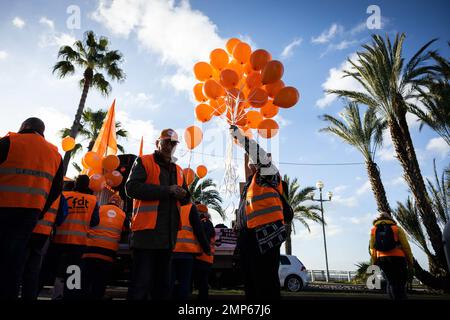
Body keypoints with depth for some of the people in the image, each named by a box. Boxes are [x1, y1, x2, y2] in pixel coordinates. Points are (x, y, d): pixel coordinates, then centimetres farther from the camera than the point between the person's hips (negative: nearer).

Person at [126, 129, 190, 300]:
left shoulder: (178, 170, 19)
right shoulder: (144, 162, 0)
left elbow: (185, 199, 22)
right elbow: (132, 188, -16)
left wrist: (182, 194, -4)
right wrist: (167, 190, -17)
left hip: (168, 233, 7)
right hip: (147, 230, -6)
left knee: (163, 282, 15)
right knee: (141, 282, -3)